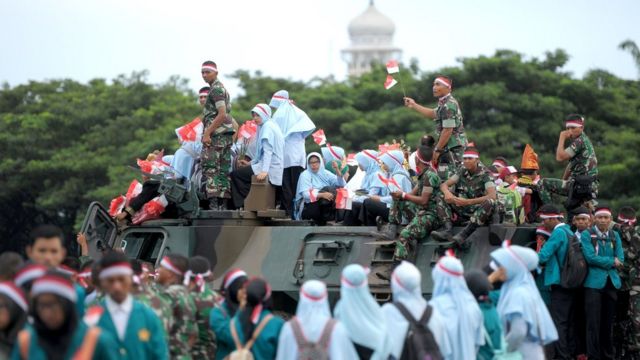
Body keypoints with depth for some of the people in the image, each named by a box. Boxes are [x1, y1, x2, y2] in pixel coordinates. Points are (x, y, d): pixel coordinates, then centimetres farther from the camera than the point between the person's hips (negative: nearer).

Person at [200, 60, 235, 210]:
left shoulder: (216, 89, -10)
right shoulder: (222, 88, 22)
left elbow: (222, 114, -20)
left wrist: (207, 133, -19)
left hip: (217, 134, -10)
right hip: (227, 135, 10)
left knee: (210, 169, -12)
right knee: (224, 170, 7)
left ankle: (213, 203, -20)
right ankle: (223, 204, 6)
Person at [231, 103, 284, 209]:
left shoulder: (267, 126, -10)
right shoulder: (271, 125, 20)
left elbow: (268, 151, -21)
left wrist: (264, 171, -29)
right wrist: (252, 162, 27)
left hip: (270, 168, -11)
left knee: (235, 175, -11)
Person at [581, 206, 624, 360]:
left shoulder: (615, 236, 12)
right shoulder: (587, 235, -2)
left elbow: (620, 260, 3)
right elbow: (590, 257, -13)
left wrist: (602, 262, -6)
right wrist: (611, 262, -8)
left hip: (612, 282, 4)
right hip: (594, 283, -4)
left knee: (608, 322, 9)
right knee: (594, 323, -5)